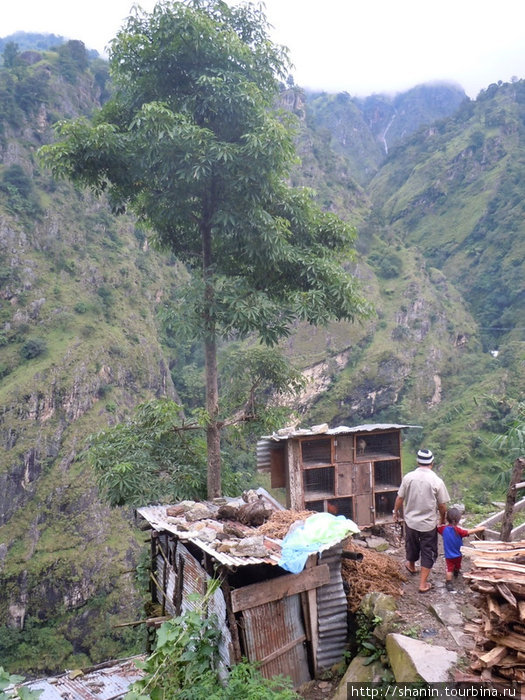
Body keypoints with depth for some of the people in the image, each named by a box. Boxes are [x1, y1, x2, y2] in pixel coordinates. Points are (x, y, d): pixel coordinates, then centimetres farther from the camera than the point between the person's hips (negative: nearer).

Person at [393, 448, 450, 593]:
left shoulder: (408, 477, -11)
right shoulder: (437, 481, -17)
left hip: (411, 521, 3)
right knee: (428, 552, 12)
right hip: (429, 524, -3)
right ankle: (423, 584, 16)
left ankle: (411, 566, 52)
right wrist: (443, 520, 10)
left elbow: (399, 498, -1)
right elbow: (442, 506, -9)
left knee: (412, 545, 26)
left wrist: (396, 511, 17)